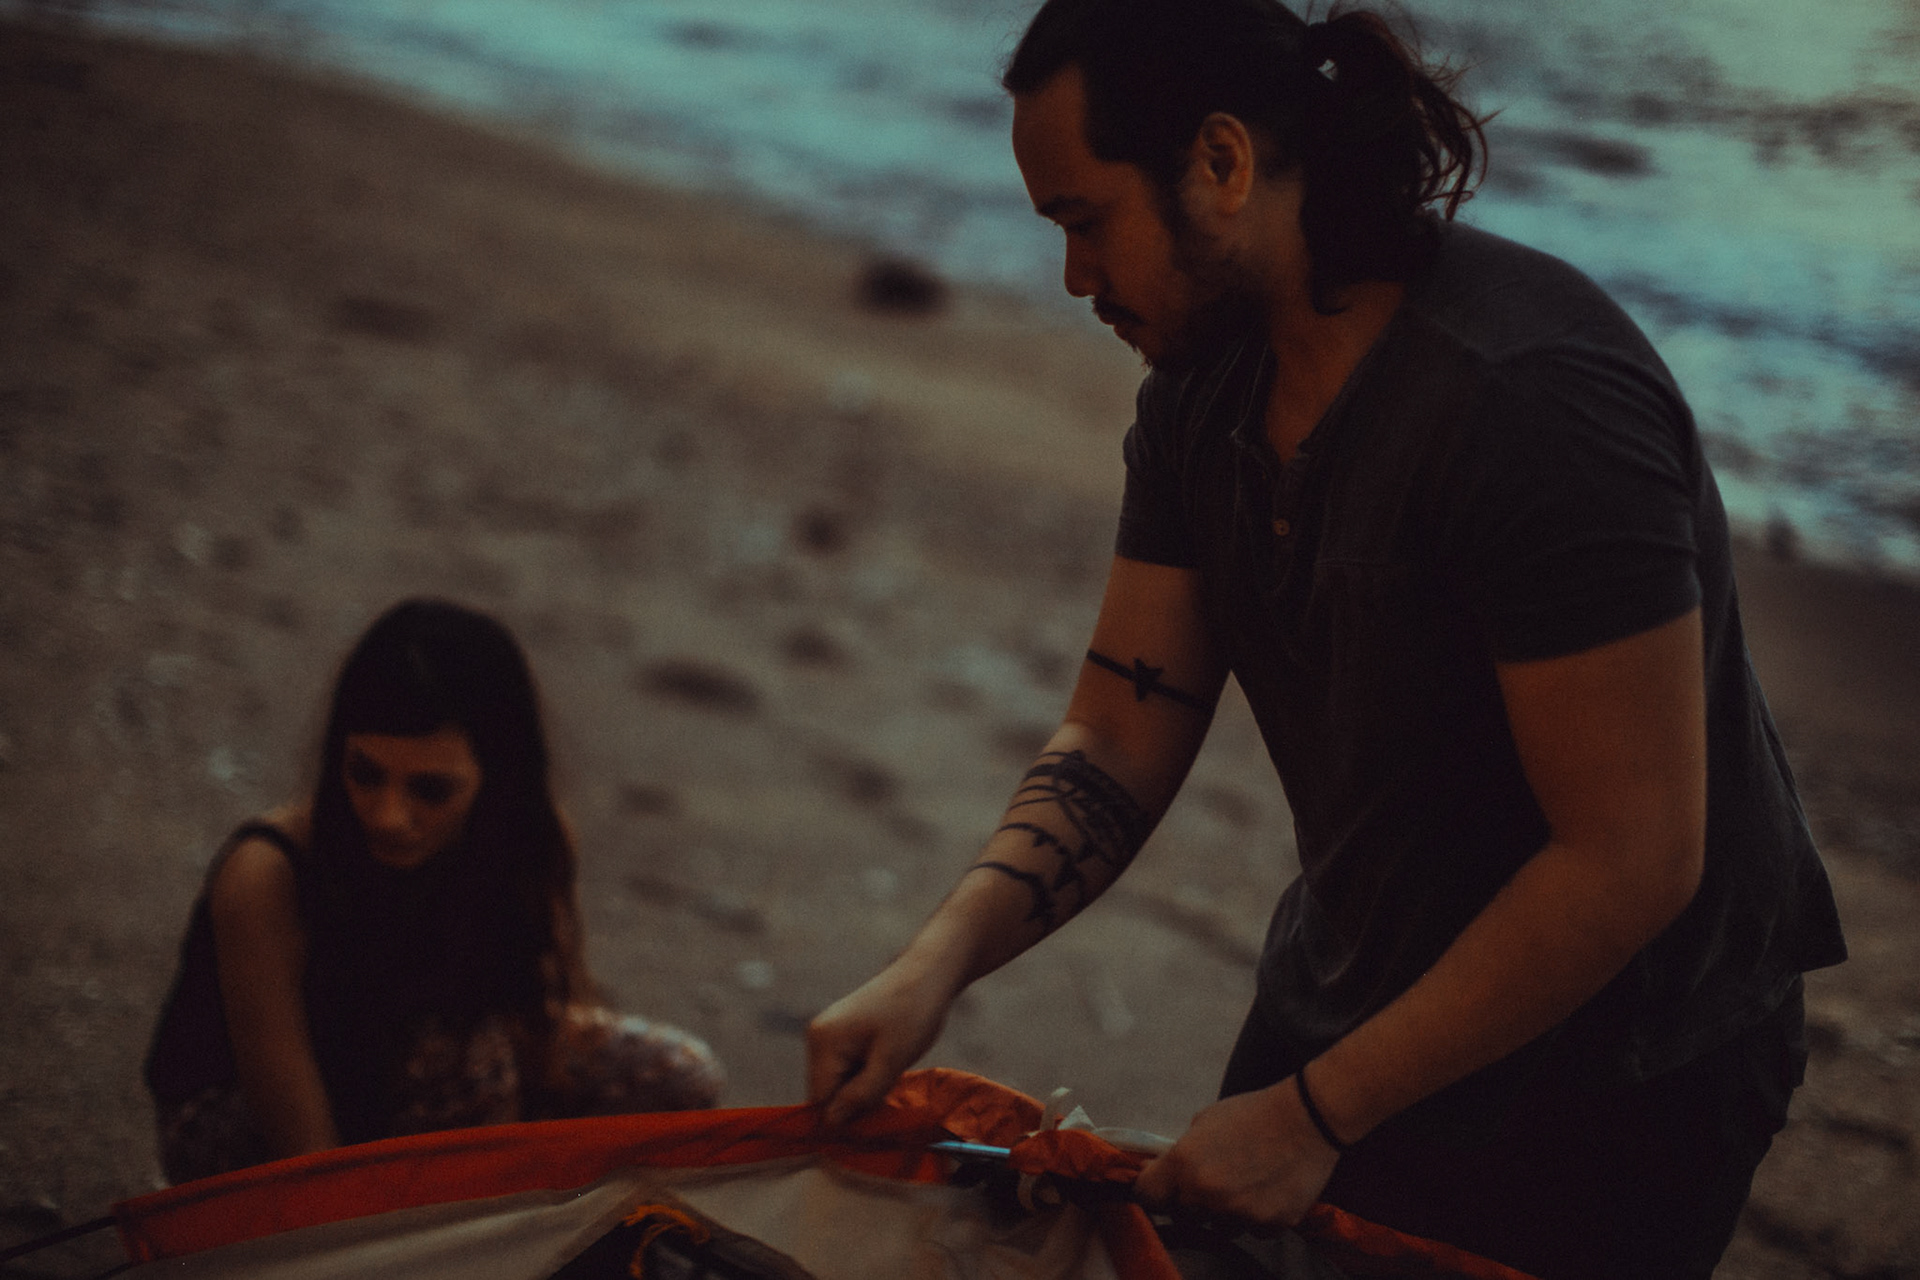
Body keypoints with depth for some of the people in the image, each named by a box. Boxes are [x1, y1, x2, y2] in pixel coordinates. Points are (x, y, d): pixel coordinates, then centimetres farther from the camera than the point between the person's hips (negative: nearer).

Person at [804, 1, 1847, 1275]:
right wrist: (937, 963, -17)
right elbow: (1117, 742, 0)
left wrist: (1318, 1115, -24)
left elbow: (1630, 861, -30)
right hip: (1347, 996, 7)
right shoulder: (1205, 388, -3)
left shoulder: (1531, 397, -30)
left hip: (1606, 1081, -7)